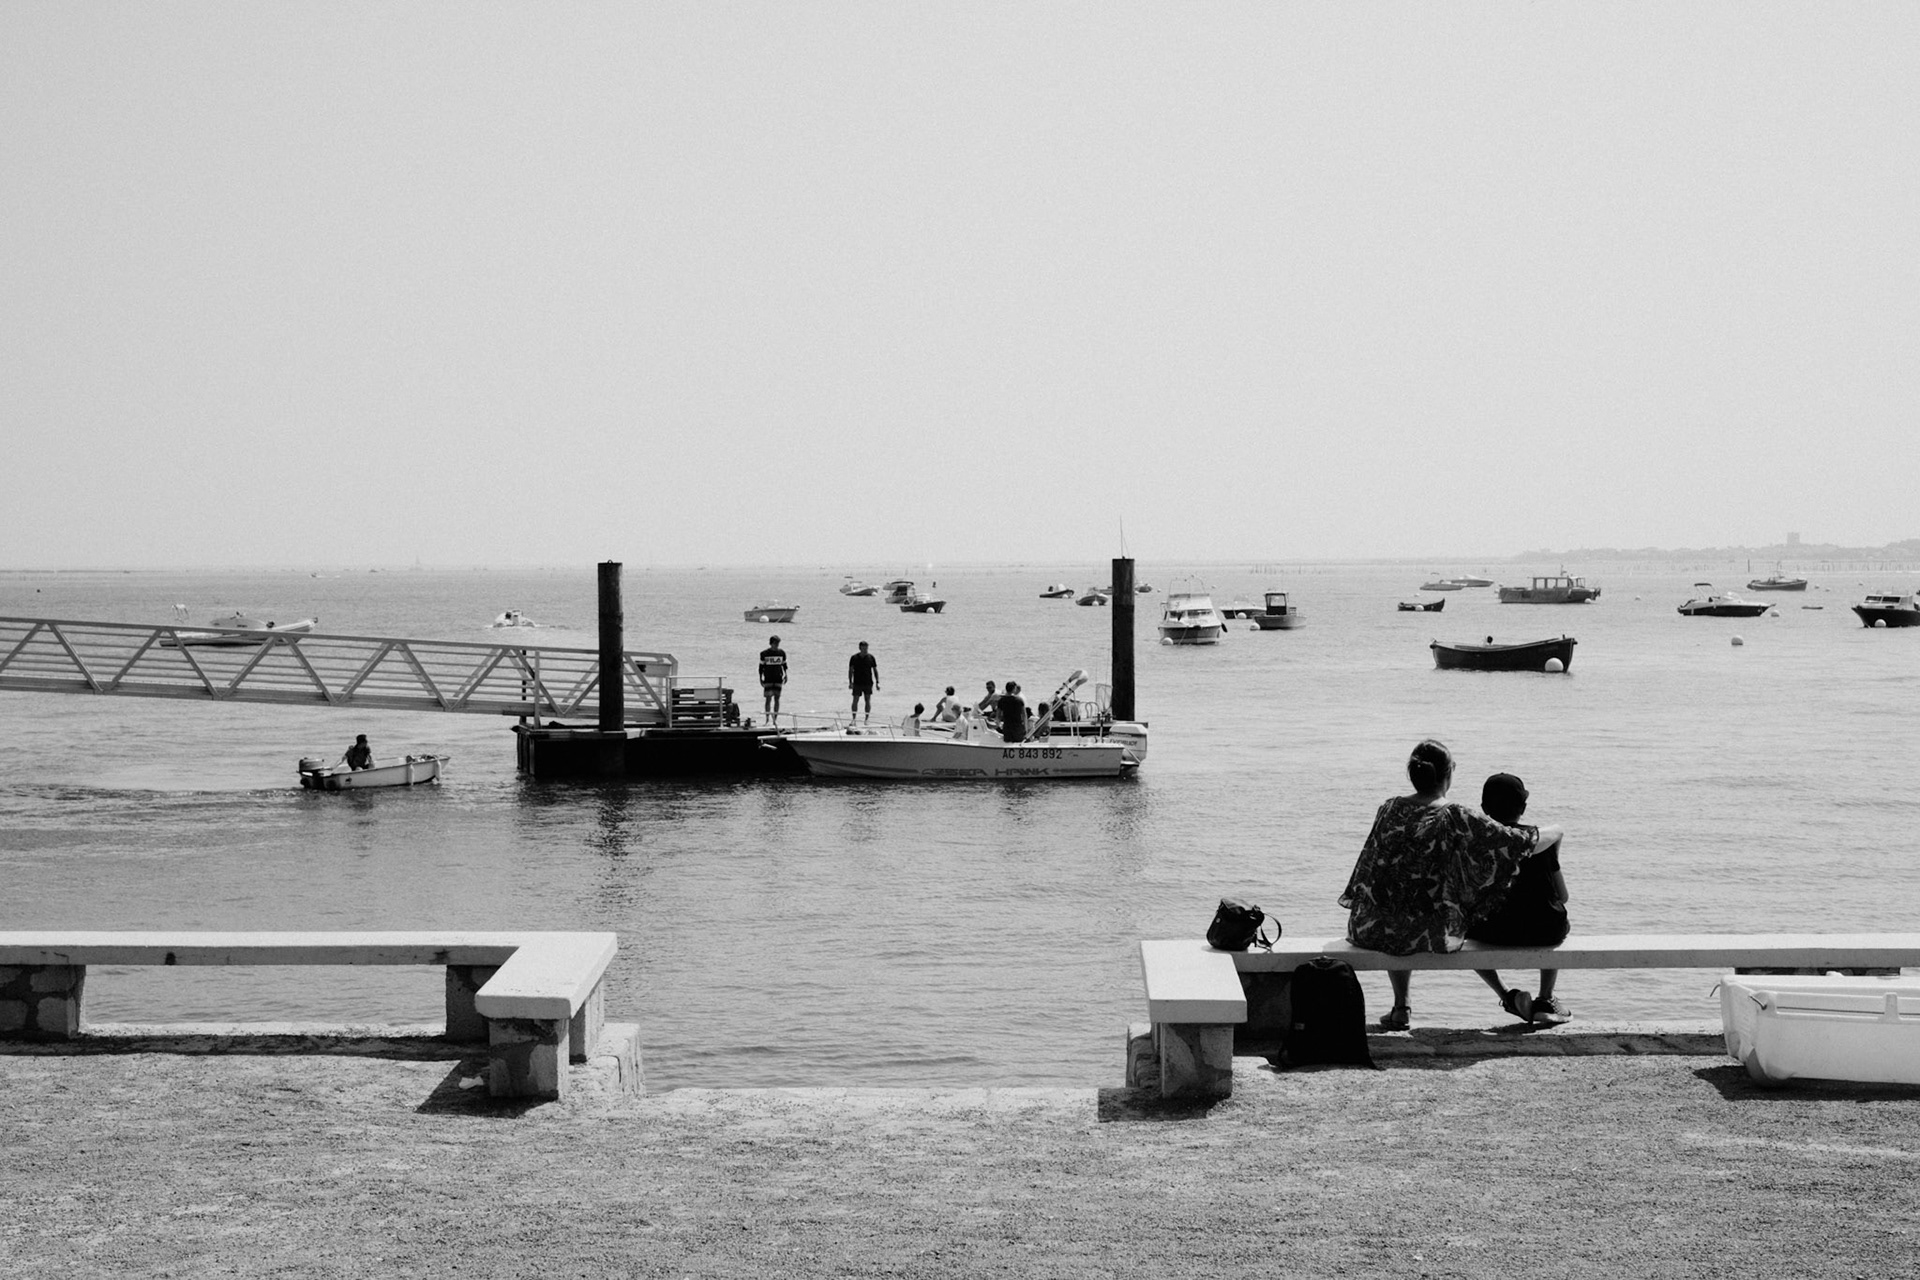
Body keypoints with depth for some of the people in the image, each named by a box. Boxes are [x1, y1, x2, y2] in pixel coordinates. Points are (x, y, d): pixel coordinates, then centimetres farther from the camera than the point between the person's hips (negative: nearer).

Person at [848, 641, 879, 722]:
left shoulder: (871, 658, 3)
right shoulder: (854, 658, 1)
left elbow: (875, 670, 7)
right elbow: (850, 670, 4)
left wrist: (877, 683, 1)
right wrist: (850, 682, -5)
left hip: (868, 683, 1)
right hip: (857, 683, -1)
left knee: (868, 701, 1)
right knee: (855, 700, -3)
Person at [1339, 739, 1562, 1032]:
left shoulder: (1390, 810, -5)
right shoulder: (1458, 819, -14)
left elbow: (1369, 873, 5)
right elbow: (1525, 843, -11)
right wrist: (1555, 833, 9)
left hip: (1373, 929, 2)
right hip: (1433, 934, -2)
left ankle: (1401, 1007, 43)